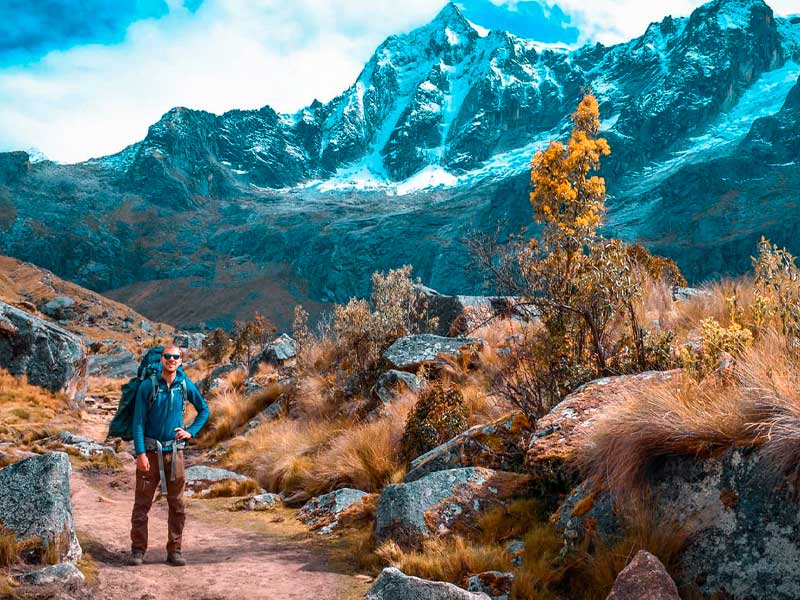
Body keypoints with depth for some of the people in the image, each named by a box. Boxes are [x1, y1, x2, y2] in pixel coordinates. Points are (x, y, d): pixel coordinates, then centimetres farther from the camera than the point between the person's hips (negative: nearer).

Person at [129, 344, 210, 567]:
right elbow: (138, 421, -7)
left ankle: (174, 550, 15)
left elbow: (204, 410, 16)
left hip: (174, 451, 3)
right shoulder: (148, 385, -7)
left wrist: (191, 432, 3)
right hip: (150, 451, -2)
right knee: (142, 503, 2)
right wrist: (140, 453, -13)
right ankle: (138, 550, 12)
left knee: (177, 505, 6)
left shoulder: (186, 385, 1)